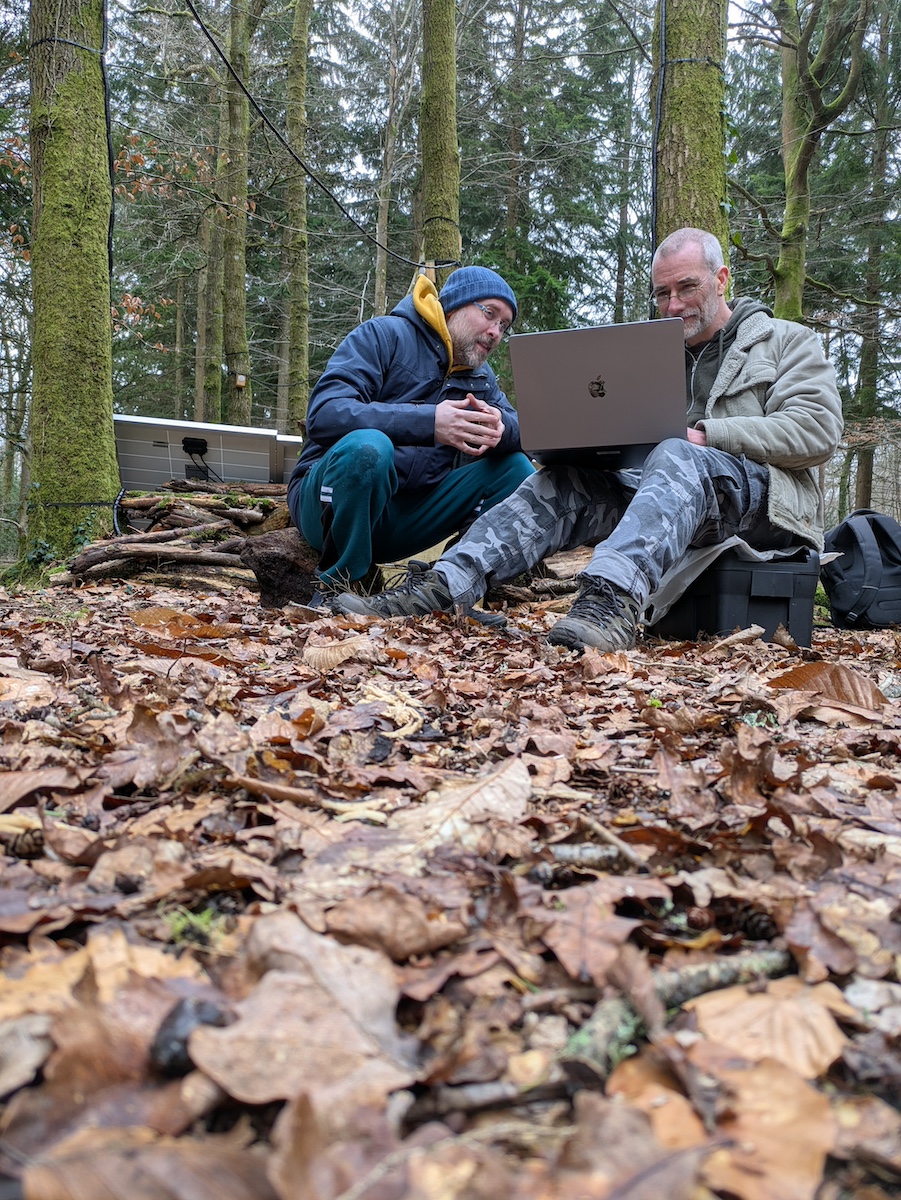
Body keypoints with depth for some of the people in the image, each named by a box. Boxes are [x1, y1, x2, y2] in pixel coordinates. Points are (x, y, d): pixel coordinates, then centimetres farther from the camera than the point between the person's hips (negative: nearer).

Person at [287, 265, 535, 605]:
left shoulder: (480, 377, 17)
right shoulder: (384, 335, -5)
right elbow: (324, 414, -20)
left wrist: (500, 427, -21)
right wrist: (429, 422, -30)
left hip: (408, 518, 5)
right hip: (326, 503, -5)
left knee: (517, 469, -6)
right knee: (367, 446, -37)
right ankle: (335, 585, -19)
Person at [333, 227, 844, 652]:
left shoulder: (788, 341, 12)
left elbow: (817, 429, -4)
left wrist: (708, 435, -15)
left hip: (766, 497, -4)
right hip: (674, 500, 5)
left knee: (677, 457, -36)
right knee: (565, 481, -16)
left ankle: (613, 600, -59)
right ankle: (442, 584, -31)